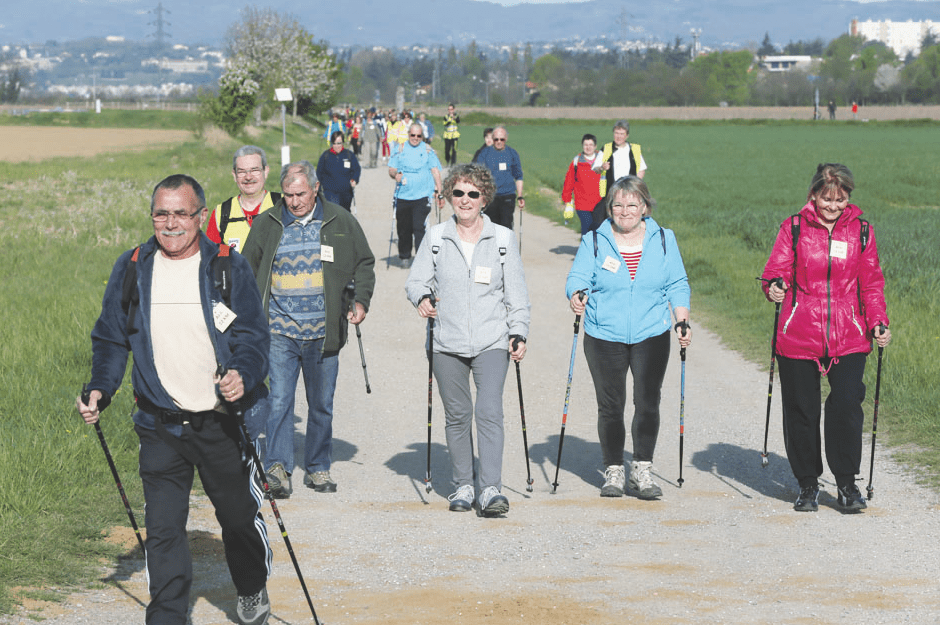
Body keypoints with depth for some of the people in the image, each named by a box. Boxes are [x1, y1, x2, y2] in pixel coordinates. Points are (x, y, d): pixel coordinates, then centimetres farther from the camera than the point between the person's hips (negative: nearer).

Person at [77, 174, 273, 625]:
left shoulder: (228, 267, -4)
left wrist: (243, 375, -26)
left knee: (238, 515, 13)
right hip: (160, 425, 1)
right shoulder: (131, 270, 3)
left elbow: (253, 337, -6)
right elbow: (111, 339, 11)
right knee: (162, 528, -3)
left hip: (223, 421, -1)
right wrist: (100, 390, -4)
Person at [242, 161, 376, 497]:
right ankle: (277, 467, -13)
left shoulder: (341, 222, 6)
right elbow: (247, 269, 15)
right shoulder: (267, 224, 6)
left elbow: (364, 264, 15)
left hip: (323, 332, 1)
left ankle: (318, 468, 20)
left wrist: (361, 300, 0)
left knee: (322, 404, 9)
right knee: (279, 400, -12)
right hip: (279, 331, -1)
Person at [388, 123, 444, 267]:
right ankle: (404, 256, 26)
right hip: (403, 195, 2)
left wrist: (439, 192, -4)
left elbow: (435, 171, 4)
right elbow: (391, 169, 10)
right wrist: (395, 174, -13)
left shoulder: (428, 150, 7)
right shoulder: (400, 150, 11)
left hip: (422, 196, -2)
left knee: (419, 227, -13)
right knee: (403, 228, 8)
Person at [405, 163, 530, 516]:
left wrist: (518, 333, 0)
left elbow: (516, 292, 9)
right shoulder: (436, 238, 7)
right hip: (448, 342, 2)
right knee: (457, 415, 7)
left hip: (492, 342, -2)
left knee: (489, 412, -15)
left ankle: (491, 489, -18)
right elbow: (416, 280, 8)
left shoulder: (503, 239, 6)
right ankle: (463, 486, 18)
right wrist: (422, 298, -14)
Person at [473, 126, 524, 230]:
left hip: (508, 197, -1)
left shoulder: (512, 154, 8)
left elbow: (518, 177, 15)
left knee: (506, 225, -15)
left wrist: (520, 197, 11)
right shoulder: (484, 153, 5)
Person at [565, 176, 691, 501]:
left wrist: (682, 321, -1)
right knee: (610, 405, 1)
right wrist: (577, 295, -25)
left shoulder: (663, 240, 7)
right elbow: (578, 277, -3)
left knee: (648, 403, -7)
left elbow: (677, 285, 10)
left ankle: (642, 469, 5)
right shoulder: (594, 241, 3)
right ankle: (613, 471, 14)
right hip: (604, 338, 0)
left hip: (651, 337, 1)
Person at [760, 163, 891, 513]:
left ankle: (846, 483, 4)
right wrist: (774, 288, -21)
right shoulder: (794, 228, 2)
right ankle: (808, 484, 21)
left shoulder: (861, 231, 7)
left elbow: (872, 284, 12)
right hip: (799, 337, 0)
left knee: (847, 404, -12)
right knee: (801, 410, 5)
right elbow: (776, 270, 2)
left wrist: (878, 322, 0)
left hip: (848, 338, 0)